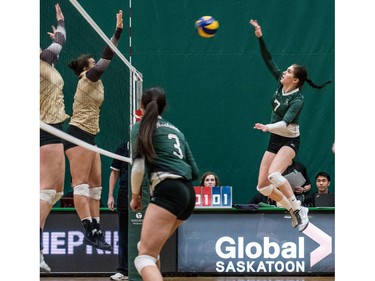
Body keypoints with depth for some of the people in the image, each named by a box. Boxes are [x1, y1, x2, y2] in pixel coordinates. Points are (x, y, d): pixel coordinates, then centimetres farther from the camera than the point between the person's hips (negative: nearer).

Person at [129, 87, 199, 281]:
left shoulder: (141, 127, 7)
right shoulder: (176, 130, 25)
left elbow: (138, 165, -3)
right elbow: (194, 172, 22)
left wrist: (135, 195, 12)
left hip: (167, 191, -8)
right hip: (188, 193, 8)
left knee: (144, 258, -18)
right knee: (147, 247, 25)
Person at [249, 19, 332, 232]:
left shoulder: (297, 99, -19)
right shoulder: (281, 84, -1)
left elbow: (286, 122, -32)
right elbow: (268, 60, 2)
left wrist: (268, 127, -48)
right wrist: (260, 37, -6)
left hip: (289, 141, -7)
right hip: (275, 140, 7)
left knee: (274, 174, -32)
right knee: (263, 186, 0)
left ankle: (298, 208, -20)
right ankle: (294, 210, 16)